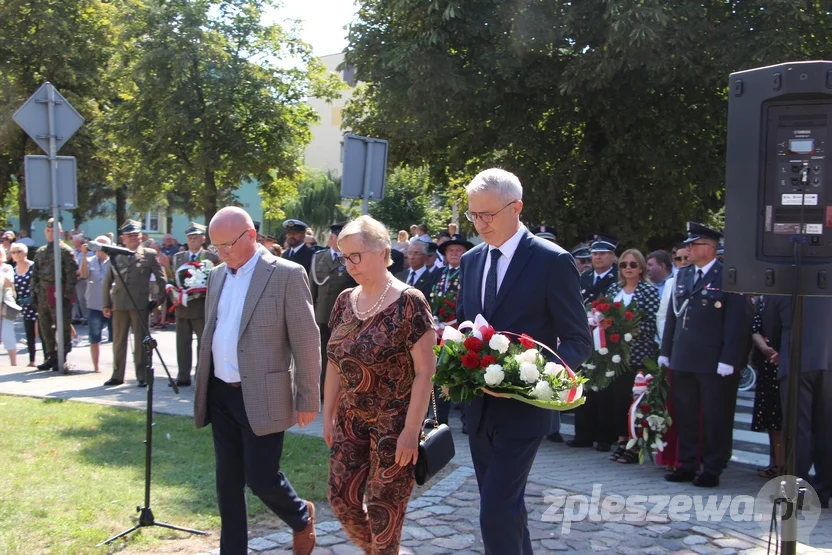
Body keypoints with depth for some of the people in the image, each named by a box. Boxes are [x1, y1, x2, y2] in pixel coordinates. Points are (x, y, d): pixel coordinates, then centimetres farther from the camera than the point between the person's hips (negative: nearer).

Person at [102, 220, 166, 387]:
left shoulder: (150, 255, 2)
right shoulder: (116, 256, 8)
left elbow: (161, 278, 6)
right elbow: (107, 281, 12)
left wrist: (158, 298, 1)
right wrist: (106, 304, 7)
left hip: (140, 305, -3)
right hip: (119, 304, 3)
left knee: (140, 341, 3)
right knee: (118, 341, 9)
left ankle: (142, 376, 9)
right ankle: (117, 375, 19)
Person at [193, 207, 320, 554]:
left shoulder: (286, 275, -11)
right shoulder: (217, 275, 10)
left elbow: (306, 341, -10)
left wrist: (308, 398, -10)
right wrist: (203, 385, 15)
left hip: (261, 397, -6)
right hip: (220, 395, 6)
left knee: (260, 478, -3)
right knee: (228, 481, 11)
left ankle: (301, 518, 28)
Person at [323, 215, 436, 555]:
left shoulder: (408, 302, -16)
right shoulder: (345, 301, 3)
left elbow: (425, 371, -17)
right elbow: (335, 363, 11)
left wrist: (411, 431, -18)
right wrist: (328, 416, 10)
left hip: (395, 423, -6)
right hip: (351, 420, 6)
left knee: (383, 509, 4)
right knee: (341, 498, 9)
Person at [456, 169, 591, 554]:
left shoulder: (552, 261, -10)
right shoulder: (471, 261, 9)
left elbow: (579, 342, -9)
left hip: (522, 411, -6)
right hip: (479, 408, 7)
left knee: (496, 512, -11)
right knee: (505, 505, 17)